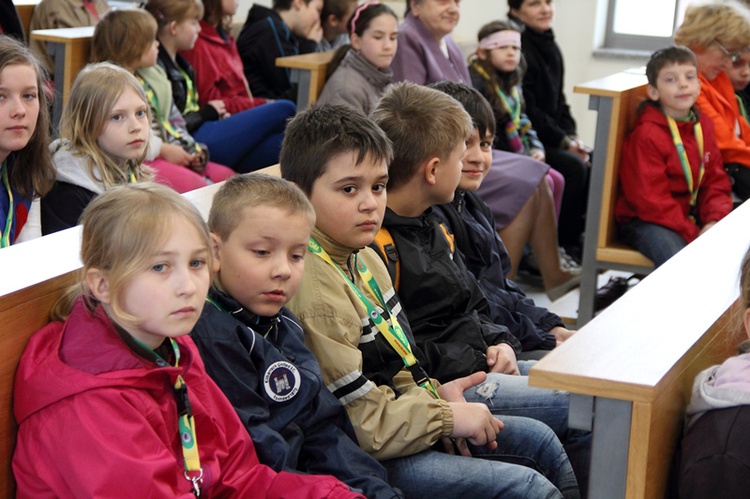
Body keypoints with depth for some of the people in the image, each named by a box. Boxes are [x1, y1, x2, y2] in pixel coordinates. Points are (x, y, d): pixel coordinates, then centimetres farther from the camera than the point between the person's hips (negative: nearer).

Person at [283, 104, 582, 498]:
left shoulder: (364, 259, 9)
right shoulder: (315, 290, -24)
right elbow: (360, 424, -25)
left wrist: (432, 394, 2)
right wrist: (446, 416, -15)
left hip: (397, 423, 11)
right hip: (372, 463, -11)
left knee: (538, 438, 15)